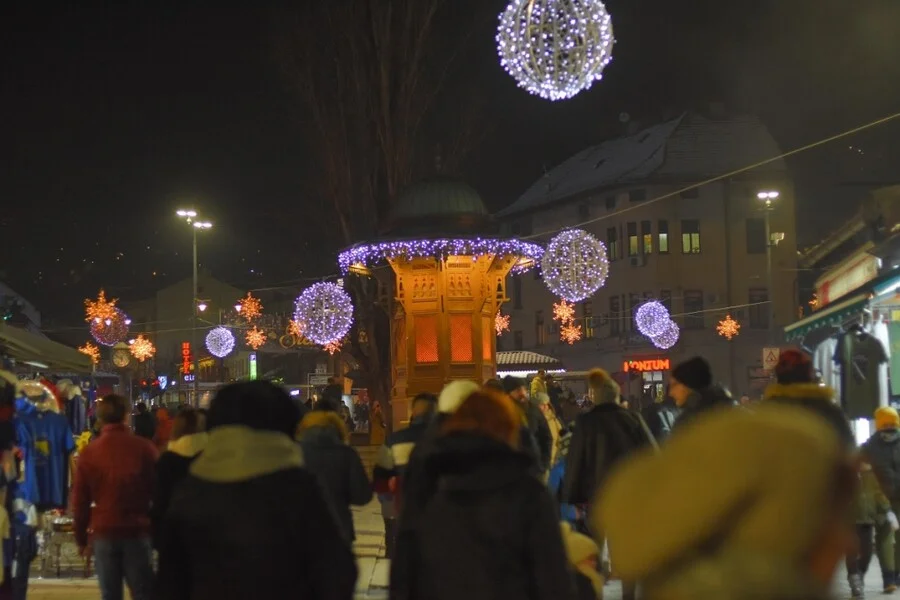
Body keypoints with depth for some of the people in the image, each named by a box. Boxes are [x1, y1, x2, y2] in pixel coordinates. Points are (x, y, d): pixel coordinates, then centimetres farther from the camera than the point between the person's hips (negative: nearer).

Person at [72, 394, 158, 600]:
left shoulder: (89, 452, 2)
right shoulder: (144, 447, -1)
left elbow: (80, 500, 5)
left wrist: (81, 538, 14)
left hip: (103, 531, 1)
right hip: (138, 531, -1)